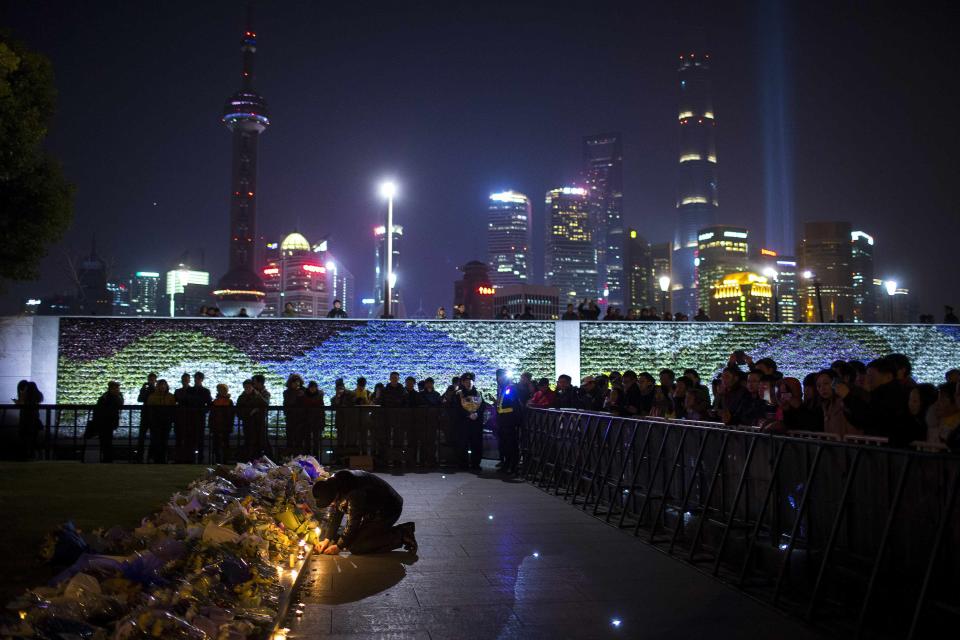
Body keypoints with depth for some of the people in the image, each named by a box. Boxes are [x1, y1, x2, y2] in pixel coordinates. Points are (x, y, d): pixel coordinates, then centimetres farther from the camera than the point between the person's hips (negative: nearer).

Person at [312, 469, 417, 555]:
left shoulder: (354, 494, -35)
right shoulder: (332, 485, -9)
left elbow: (352, 523, -24)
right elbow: (334, 512, 3)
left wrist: (339, 546, -13)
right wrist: (327, 539, -1)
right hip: (372, 509, 10)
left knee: (355, 547, -13)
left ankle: (401, 535, -8)